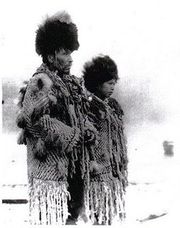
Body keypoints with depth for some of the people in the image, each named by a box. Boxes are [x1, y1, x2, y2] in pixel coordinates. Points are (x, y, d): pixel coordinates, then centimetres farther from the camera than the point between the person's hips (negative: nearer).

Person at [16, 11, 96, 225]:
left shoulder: (69, 83, 15)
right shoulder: (40, 83, -13)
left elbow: (79, 115, 23)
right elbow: (34, 119, -23)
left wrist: (87, 129, 1)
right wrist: (71, 135, -18)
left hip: (71, 165, 9)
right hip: (49, 165, -9)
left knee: (71, 213, 16)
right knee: (51, 218, -5)